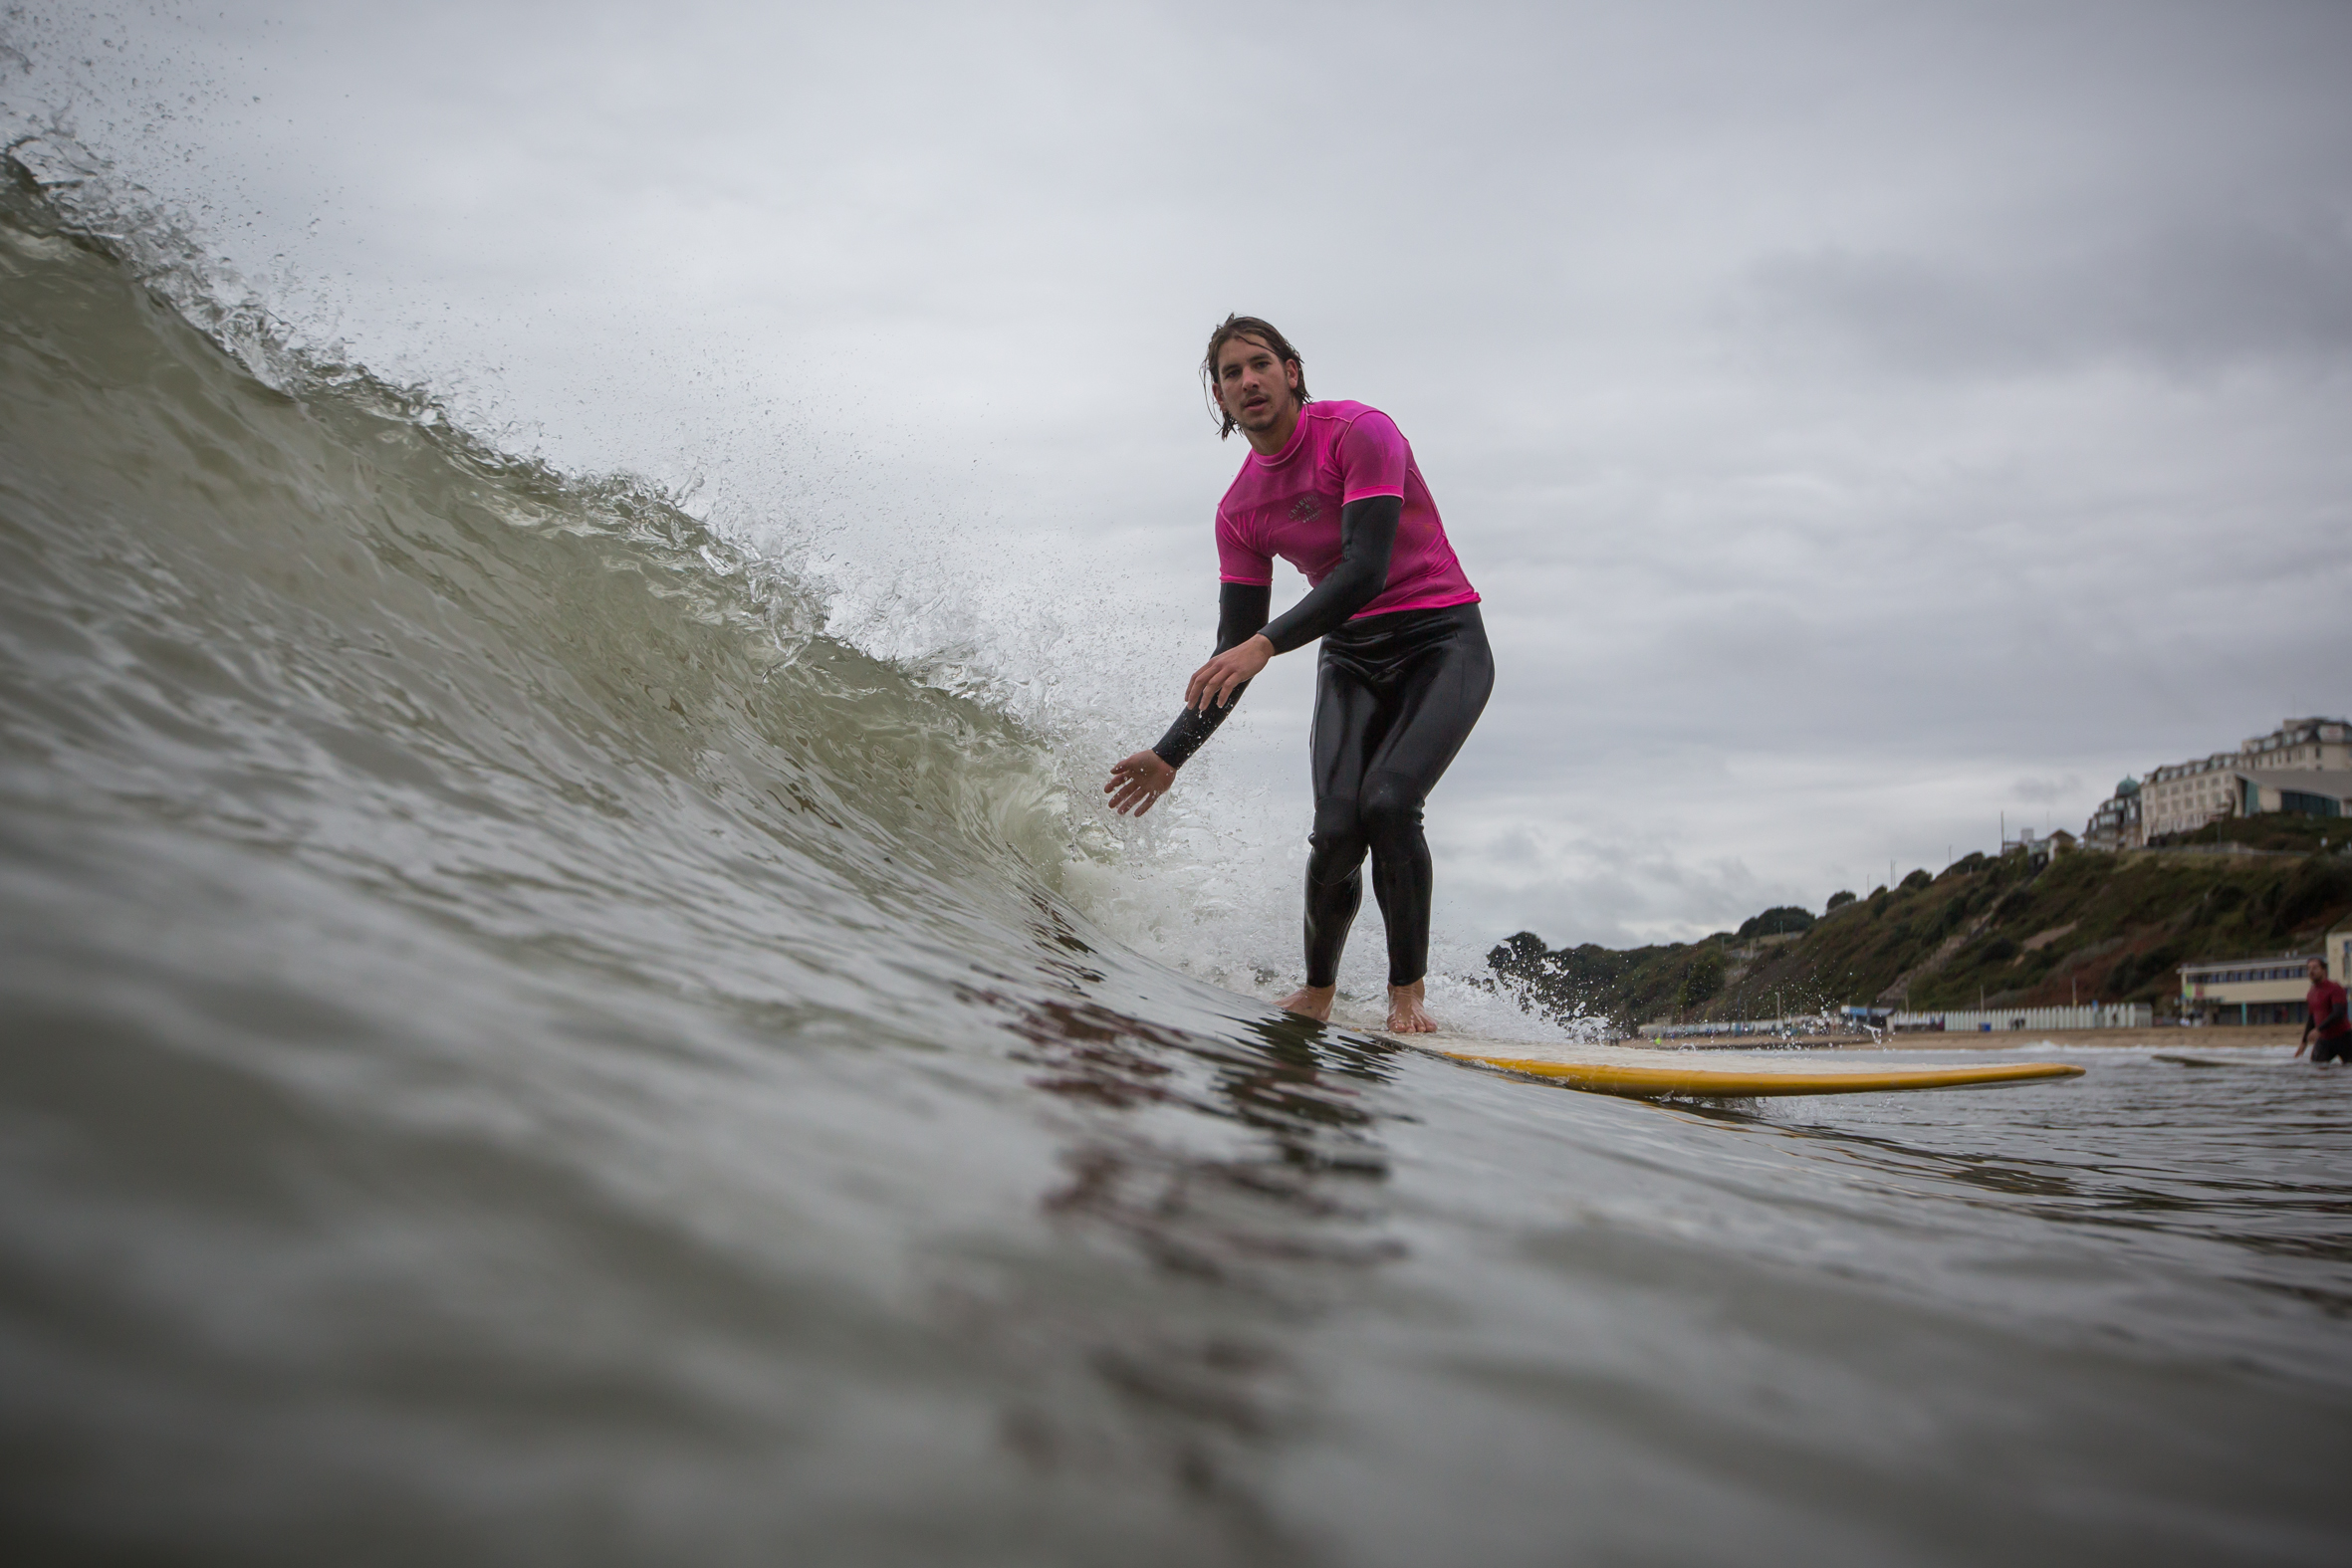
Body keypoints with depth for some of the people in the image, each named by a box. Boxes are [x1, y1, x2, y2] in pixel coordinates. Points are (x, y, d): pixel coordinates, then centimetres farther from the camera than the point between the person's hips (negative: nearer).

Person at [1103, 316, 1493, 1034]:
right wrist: (1171, 754, -1)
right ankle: (1316, 994, 7)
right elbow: (1234, 657, 5)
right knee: (1337, 830, -14)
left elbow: (1365, 570, -25)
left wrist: (1269, 641, -36)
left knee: (1387, 803, -25)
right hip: (1352, 658, 4)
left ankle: (1408, 990, -8)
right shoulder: (1238, 512, 3)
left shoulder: (1359, 432, -14)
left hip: (1444, 644, -4)